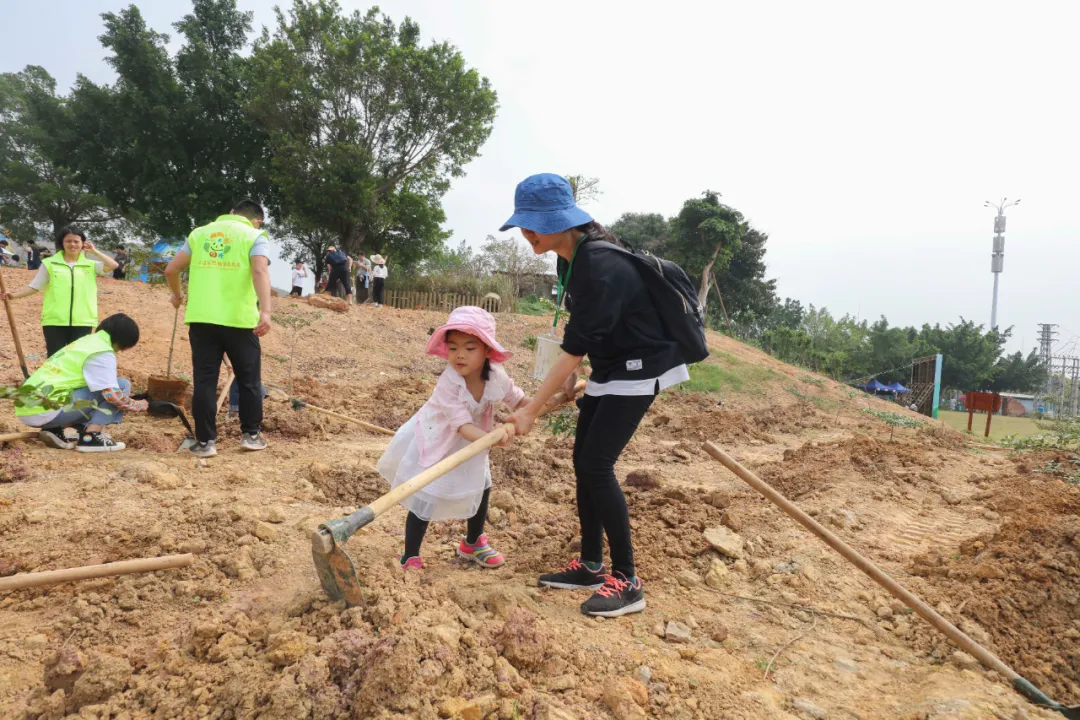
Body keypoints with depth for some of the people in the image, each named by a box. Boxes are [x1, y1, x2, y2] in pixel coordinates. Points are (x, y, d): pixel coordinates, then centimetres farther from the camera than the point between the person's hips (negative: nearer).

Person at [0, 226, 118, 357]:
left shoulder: (90, 265, 8)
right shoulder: (50, 263, 6)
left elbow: (113, 265, -7)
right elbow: (34, 286, 8)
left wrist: (94, 251, -2)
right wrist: (14, 295, -6)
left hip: (82, 322, 1)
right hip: (54, 321, -1)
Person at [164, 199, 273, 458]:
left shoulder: (200, 232, 16)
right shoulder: (255, 236, 4)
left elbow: (171, 270, 15)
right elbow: (260, 271, -15)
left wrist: (178, 295, 34)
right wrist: (265, 311, -25)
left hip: (201, 318, 3)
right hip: (239, 319, -3)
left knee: (204, 380, 7)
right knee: (249, 379, 12)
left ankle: (205, 442, 9)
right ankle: (251, 434, 18)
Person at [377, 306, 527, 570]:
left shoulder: (497, 376, -20)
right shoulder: (448, 383, -35)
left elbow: (520, 400, -4)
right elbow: (462, 425, -40)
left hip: (471, 443, 6)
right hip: (435, 442, -6)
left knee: (481, 489, 18)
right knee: (425, 499, -7)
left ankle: (473, 543, 44)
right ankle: (410, 558, 10)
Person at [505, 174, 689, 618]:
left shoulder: (600, 265, -28)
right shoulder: (570, 258, 2)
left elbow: (576, 345, -27)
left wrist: (532, 409, -22)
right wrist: (568, 377, 3)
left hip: (640, 368, -9)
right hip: (609, 368, 9)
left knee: (596, 465, -12)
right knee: (583, 461, 8)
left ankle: (627, 581, -1)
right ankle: (591, 566, 21)